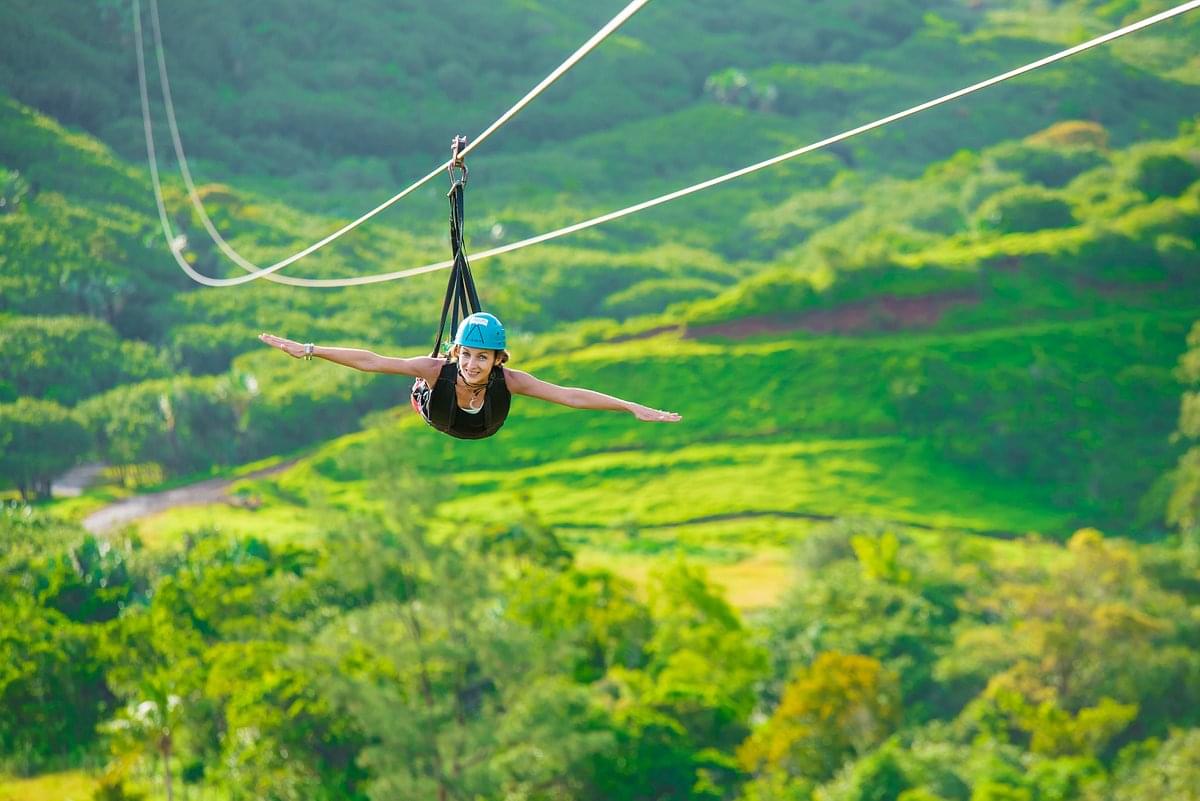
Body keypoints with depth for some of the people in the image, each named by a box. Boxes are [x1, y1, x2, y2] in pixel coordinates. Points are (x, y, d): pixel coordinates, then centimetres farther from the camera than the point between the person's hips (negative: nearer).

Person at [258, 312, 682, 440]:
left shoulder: (508, 380, -44)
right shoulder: (437, 369, -45)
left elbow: (569, 395, -47)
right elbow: (371, 361, -46)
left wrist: (634, 408, -52)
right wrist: (307, 350, -50)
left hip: (485, 433, 1)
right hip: (436, 413, -1)